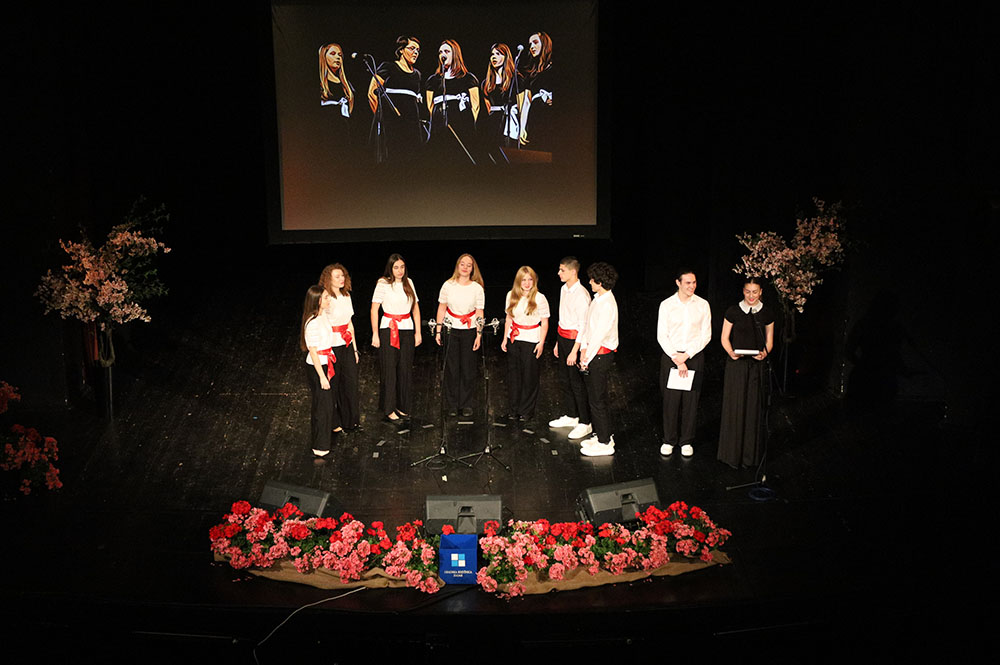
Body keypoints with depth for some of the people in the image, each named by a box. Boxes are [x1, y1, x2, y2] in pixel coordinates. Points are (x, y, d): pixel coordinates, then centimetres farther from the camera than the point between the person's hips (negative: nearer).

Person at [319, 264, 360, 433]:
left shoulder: (346, 296, 8)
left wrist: (355, 348, 14)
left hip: (347, 344, 7)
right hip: (332, 346, -7)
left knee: (351, 381, 12)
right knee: (333, 384, 5)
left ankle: (351, 420, 27)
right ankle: (334, 422, 21)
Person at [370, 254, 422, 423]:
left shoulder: (409, 282, 8)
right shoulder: (383, 283, -5)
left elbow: (416, 308, 13)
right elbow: (374, 309, -6)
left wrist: (418, 332, 8)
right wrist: (375, 334, -10)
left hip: (407, 329, 4)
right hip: (389, 329, -4)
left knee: (405, 368, 8)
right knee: (389, 369, -1)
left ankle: (402, 406, 20)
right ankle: (388, 409, 9)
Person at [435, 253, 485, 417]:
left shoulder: (477, 288, -1)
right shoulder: (448, 285, 0)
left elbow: (479, 313, 1)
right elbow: (442, 308, 5)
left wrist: (479, 335, -4)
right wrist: (438, 331, 2)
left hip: (469, 331, 0)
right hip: (450, 330, 1)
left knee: (468, 368, 3)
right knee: (451, 368, 4)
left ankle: (467, 404, 14)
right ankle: (452, 404, 15)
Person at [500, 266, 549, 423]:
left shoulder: (539, 298, -9)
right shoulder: (511, 295, 4)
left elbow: (545, 323, -6)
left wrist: (541, 343, -12)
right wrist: (505, 338, 10)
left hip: (531, 341, -4)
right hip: (514, 339, 4)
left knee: (529, 376, 1)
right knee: (513, 374, 9)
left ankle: (527, 411, 14)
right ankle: (514, 409, 21)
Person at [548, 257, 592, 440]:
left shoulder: (581, 294, -19)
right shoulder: (563, 289, 8)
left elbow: (583, 326, -20)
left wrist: (574, 351, -21)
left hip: (574, 340, -9)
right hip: (562, 337, 9)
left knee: (577, 383, -2)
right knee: (564, 379, 17)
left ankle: (585, 423, 9)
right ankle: (570, 416, 32)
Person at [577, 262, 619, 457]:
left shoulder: (607, 304, -21)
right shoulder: (597, 299, 9)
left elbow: (599, 335, -21)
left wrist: (587, 359, -15)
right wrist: (584, 348, 4)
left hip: (601, 354, -10)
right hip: (593, 352, 10)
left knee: (597, 399, -3)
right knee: (595, 396, 17)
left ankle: (605, 443, 7)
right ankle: (602, 434, 29)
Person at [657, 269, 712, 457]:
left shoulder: (703, 305, 1)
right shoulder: (666, 305, -2)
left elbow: (706, 335, 0)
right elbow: (662, 336, -4)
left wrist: (687, 355, -10)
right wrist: (677, 360, -11)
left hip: (694, 357, 1)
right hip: (671, 357, -1)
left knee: (691, 400, 4)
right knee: (670, 399, 2)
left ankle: (687, 441, 18)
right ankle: (669, 440, 17)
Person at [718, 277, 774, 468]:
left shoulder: (767, 313, 6)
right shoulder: (733, 312, 0)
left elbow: (769, 341, 10)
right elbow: (724, 338, 3)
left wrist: (764, 353, -10)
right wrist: (731, 352, -16)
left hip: (756, 365, 2)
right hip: (736, 364, -2)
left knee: (753, 408, 3)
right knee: (734, 407, -1)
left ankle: (750, 453, 15)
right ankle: (732, 453, 10)